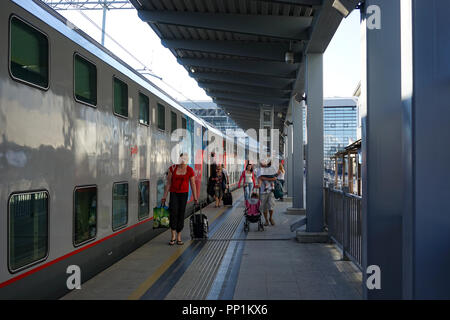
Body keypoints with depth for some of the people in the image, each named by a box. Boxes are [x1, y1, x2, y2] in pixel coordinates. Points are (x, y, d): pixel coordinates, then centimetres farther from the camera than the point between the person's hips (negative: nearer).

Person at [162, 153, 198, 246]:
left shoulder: (190, 170, -6)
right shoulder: (172, 168, -7)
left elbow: (193, 184, -1)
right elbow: (168, 183, -2)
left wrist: (195, 198, -2)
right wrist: (164, 197, -2)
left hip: (184, 193, 1)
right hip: (173, 193, 0)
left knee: (181, 214, 0)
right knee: (173, 212, -18)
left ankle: (179, 237, 11)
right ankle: (173, 236, -7)